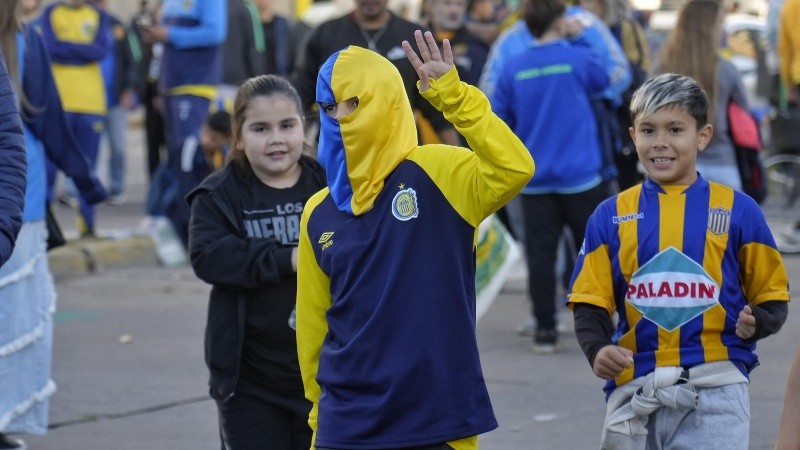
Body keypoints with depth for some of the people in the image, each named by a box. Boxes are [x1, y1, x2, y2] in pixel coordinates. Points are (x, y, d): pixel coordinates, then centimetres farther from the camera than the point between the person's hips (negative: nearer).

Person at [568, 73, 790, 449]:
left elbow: (771, 296, 6)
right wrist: (597, 349, -14)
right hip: (635, 390, 3)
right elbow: (590, 301, 6)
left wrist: (756, 323, -15)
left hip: (714, 391, -3)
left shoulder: (738, 210, 2)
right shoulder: (611, 216, 7)